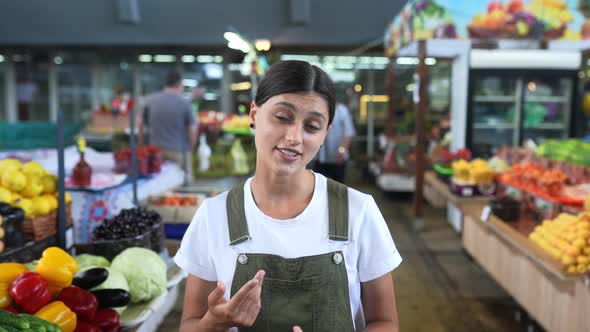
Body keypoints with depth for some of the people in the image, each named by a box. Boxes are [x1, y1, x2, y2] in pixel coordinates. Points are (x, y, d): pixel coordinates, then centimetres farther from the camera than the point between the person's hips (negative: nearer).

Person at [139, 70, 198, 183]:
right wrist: (191, 148, 6)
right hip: (178, 152, -3)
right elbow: (193, 129, -9)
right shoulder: (185, 103, -8)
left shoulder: (150, 101, 3)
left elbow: (141, 125, 9)